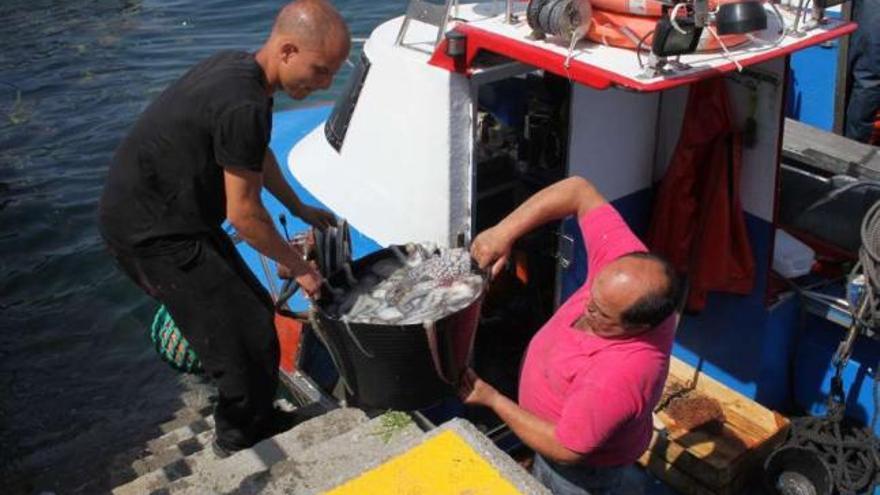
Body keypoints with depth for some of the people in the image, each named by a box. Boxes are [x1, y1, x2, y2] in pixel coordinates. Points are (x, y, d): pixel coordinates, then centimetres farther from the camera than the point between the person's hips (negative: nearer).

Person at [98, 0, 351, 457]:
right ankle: (240, 443, 19)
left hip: (170, 211, 10)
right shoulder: (244, 106, -29)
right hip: (152, 233, -10)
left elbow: (256, 154, 20)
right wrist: (296, 265, -7)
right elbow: (243, 214, -21)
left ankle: (255, 418, 35)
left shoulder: (237, 66, 2)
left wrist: (300, 209, 22)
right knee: (248, 334, -4)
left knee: (253, 308, 16)